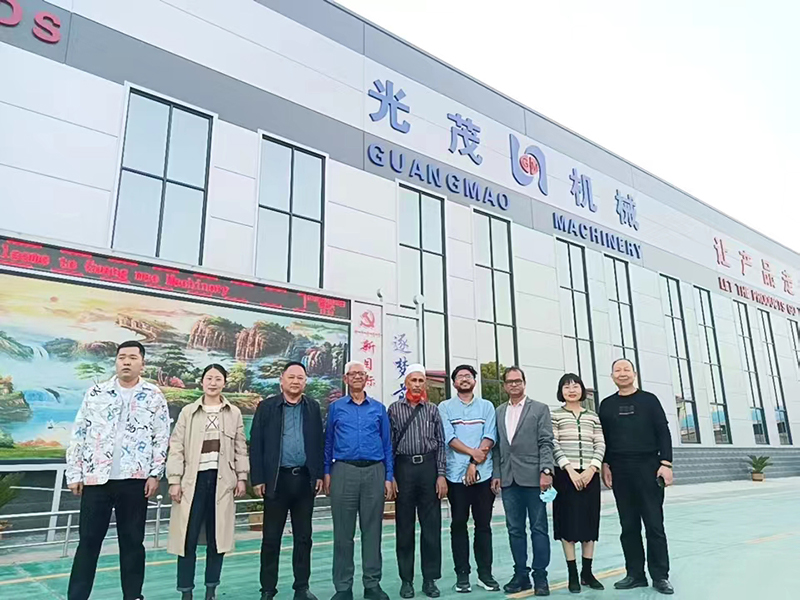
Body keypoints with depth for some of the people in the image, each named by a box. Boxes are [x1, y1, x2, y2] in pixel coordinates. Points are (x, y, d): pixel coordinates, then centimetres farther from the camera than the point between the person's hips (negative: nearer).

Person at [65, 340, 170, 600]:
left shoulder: (153, 396, 1)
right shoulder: (95, 393, 5)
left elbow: (161, 437, 0)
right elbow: (78, 435, 6)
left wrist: (155, 474, -6)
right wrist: (74, 474, 2)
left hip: (134, 480, -1)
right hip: (95, 478, 1)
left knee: (132, 541, 8)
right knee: (88, 541, 7)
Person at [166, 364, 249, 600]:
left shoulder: (234, 413, 5)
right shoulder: (188, 411, 2)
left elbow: (240, 448, 8)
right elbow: (176, 448, 0)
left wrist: (241, 477, 3)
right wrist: (174, 480, -6)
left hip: (222, 479, 1)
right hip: (194, 478, -1)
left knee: (217, 537, 9)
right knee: (188, 537, 0)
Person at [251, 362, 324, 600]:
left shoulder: (313, 407, 6)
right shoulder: (267, 407, 0)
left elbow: (319, 442, 7)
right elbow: (256, 444, -2)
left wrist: (319, 474, 1)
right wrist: (257, 478, -7)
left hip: (305, 479, 2)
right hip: (276, 479, -2)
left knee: (303, 537, 10)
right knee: (271, 538, 7)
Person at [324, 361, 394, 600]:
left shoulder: (379, 408, 9)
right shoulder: (335, 407, 8)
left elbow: (387, 444, 10)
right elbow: (328, 443, 10)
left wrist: (389, 477, 5)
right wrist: (326, 473, 1)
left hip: (374, 472, 1)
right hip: (344, 471, -1)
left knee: (372, 531, 6)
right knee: (343, 532, 5)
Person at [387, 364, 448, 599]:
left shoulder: (433, 410, 8)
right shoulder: (394, 409, 4)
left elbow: (440, 444, 6)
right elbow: (389, 444, 3)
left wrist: (441, 475, -1)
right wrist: (389, 476, -3)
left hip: (429, 467, 1)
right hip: (404, 467, -1)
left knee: (431, 526, 5)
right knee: (404, 526, 7)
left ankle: (430, 579, 17)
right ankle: (406, 580, 18)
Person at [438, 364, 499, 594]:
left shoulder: (486, 406, 9)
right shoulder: (445, 407, 6)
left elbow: (489, 437, -1)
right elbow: (449, 438, -5)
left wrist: (474, 464, -11)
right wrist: (473, 452, -14)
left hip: (483, 473, 1)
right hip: (456, 474, -1)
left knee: (483, 524, 7)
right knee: (459, 525, 5)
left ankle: (485, 574, 17)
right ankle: (462, 575, 13)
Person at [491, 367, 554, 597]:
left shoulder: (540, 409, 2)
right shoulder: (499, 412, 13)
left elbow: (546, 443, -4)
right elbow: (497, 446, 11)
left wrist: (546, 470, -14)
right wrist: (496, 474, 5)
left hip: (533, 477, -3)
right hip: (508, 480, 4)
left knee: (538, 528, 3)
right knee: (515, 529, 9)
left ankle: (540, 576, 14)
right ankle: (521, 574, 19)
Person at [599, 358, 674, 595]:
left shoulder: (649, 400, 3)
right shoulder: (607, 405, 9)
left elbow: (664, 433, -1)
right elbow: (602, 438, 11)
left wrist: (666, 463, -8)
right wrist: (605, 464, 2)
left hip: (648, 468, -2)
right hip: (619, 471, 2)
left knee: (654, 524, 1)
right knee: (629, 526, 7)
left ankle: (660, 576, 10)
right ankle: (635, 574, 15)